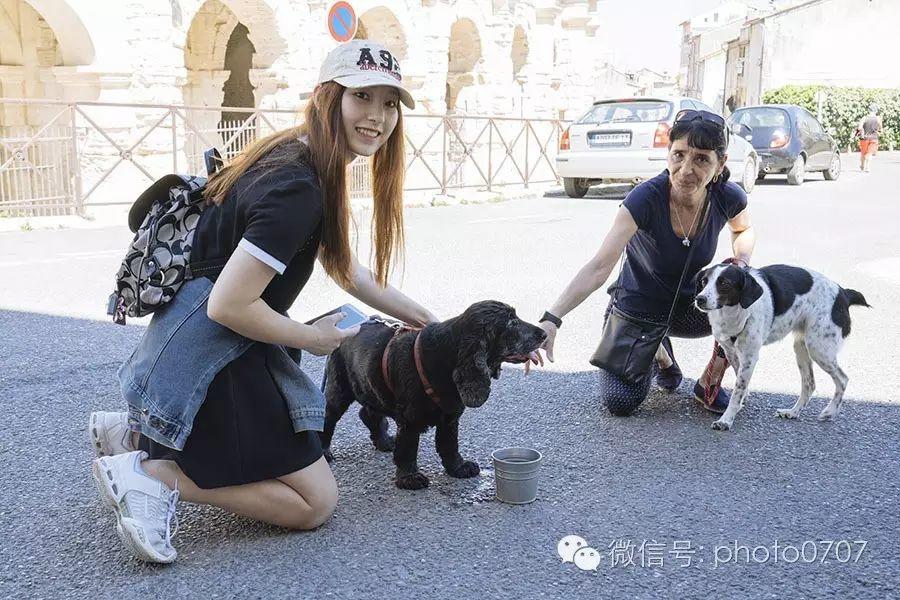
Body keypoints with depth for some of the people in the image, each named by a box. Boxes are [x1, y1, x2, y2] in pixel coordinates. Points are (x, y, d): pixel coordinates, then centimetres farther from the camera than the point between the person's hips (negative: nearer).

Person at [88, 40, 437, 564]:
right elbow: (228, 305, -27)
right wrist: (314, 338, -11)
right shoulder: (298, 191, -25)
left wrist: (420, 316, 18)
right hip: (212, 355, -10)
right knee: (316, 501, -1)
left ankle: (133, 432, 19)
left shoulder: (305, 159, 7)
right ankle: (150, 474, -5)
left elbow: (341, 263, 18)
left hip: (197, 343, 10)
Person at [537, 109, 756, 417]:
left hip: (688, 305, 3)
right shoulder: (645, 199, -32)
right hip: (637, 308, -3)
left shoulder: (728, 198, -19)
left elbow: (743, 230, 8)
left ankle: (710, 384, -1)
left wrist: (742, 261, -15)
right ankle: (659, 354, 19)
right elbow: (599, 267, -40)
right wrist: (551, 319, -53)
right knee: (620, 402, -16)